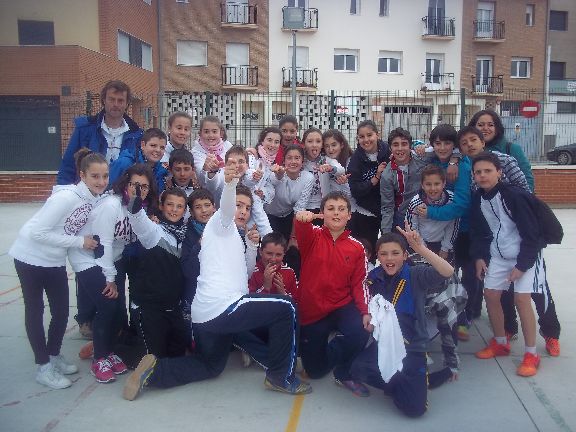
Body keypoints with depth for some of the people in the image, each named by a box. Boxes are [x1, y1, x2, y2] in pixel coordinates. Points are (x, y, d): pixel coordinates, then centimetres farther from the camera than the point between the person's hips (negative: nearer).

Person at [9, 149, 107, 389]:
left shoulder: (97, 199, -7)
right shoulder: (66, 197, -28)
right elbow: (37, 232, -27)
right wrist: (79, 241, -24)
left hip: (55, 261, 6)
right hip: (30, 257, -6)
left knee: (62, 311, 12)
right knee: (35, 311, 7)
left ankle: (54, 356, 33)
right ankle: (44, 367, 18)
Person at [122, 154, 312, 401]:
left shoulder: (233, 237, 29)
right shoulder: (221, 223, 3)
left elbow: (244, 274, 25)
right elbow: (226, 205, -21)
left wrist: (251, 246, 12)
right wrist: (230, 182, -41)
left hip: (204, 314, 10)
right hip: (223, 307, -10)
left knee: (210, 366, 26)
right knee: (286, 308, -5)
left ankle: (154, 370, 11)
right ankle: (281, 377, 1)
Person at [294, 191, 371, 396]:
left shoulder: (356, 248, -1)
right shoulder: (313, 236, -6)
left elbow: (359, 283, -1)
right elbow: (302, 230, -30)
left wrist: (365, 311, -17)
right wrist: (302, 218, -55)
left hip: (342, 306, 1)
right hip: (311, 310, -1)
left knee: (361, 333, -31)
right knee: (315, 370, 6)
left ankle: (343, 372, 2)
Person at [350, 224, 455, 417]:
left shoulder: (416, 276, -9)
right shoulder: (373, 279, 2)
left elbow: (448, 272, -27)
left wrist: (421, 248, -37)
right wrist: (370, 323, -12)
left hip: (411, 348, -3)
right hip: (383, 345, 3)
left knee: (414, 408, -14)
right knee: (356, 368, -27)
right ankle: (400, 384, 5)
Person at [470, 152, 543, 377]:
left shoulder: (514, 196, -21)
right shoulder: (478, 199, -3)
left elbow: (531, 233, -17)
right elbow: (478, 230, 10)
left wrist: (522, 265, -17)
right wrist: (479, 257, 2)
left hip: (525, 255, -6)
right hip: (497, 255, 6)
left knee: (521, 299, -13)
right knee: (490, 295, 4)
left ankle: (531, 354, 2)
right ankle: (500, 343, 24)